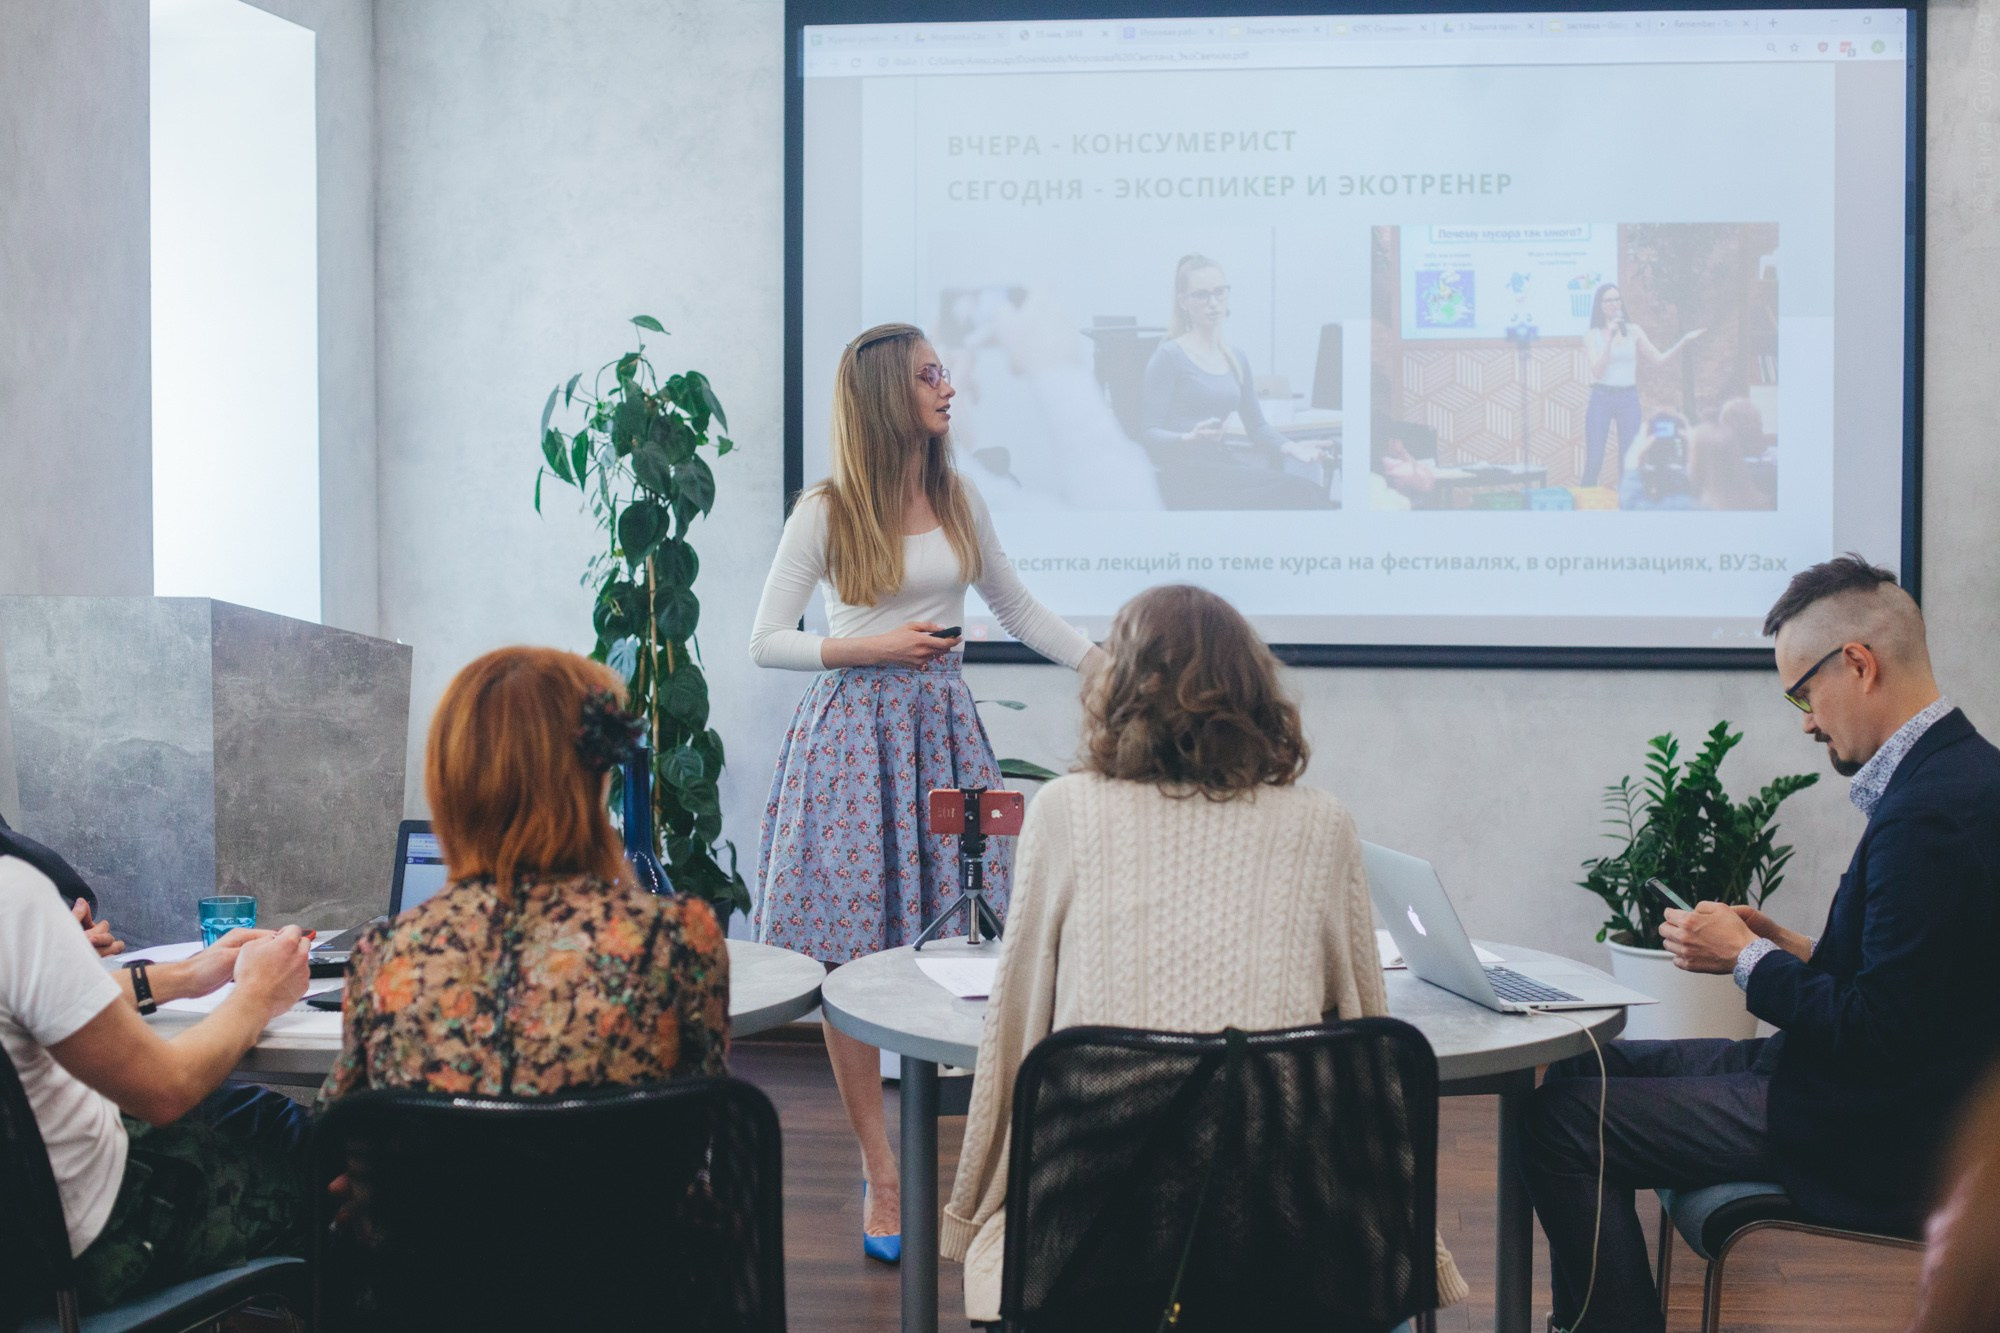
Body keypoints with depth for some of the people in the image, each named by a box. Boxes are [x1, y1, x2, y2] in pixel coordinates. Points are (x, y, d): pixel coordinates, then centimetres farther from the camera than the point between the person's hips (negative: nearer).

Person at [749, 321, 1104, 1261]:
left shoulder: (957, 501, 10)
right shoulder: (827, 512, -3)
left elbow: (1018, 608, 19)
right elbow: (765, 643, -2)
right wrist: (873, 646, -13)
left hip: (942, 727, 4)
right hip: (854, 731, -3)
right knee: (852, 958, -2)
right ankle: (880, 1177, 9)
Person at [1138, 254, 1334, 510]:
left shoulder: (1236, 359, 19)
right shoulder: (1169, 356, -2)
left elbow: (1256, 425, 25)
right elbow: (1148, 433, -6)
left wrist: (1290, 447, 4)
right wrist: (1190, 439, -26)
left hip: (1221, 465, 6)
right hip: (1187, 476, -6)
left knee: (1307, 493, -23)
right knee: (1303, 491, -25)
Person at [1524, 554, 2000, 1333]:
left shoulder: (1930, 813, -26)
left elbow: (1877, 1035, -25)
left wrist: (1748, 958, -13)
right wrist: (1797, 951, 4)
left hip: (1877, 1142, -11)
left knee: (1563, 1121, -14)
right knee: (1590, 1068, 15)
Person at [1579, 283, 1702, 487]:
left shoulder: (1633, 331, 7)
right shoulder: (1593, 335, 2)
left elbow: (1659, 359, 6)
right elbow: (1597, 371, -10)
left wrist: (1684, 341, -5)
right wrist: (1610, 338, -14)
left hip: (1628, 398, 2)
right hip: (1601, 397, -2)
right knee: (1594, 462, -7)